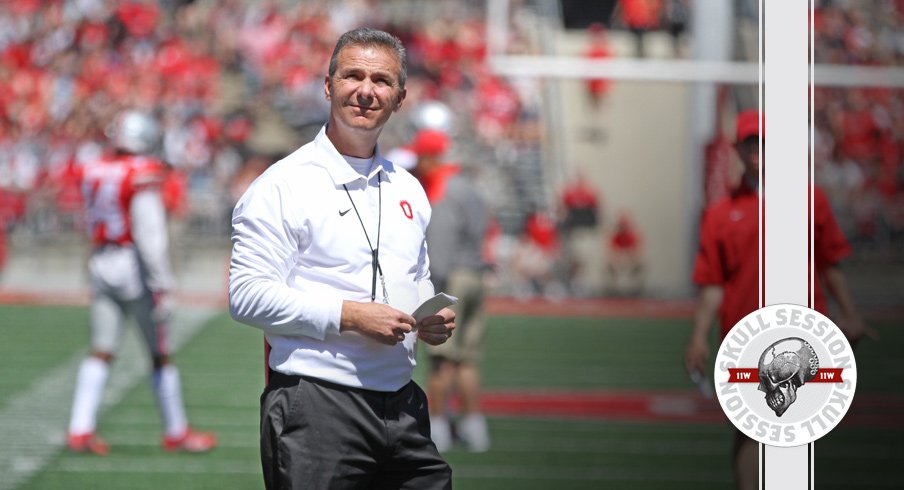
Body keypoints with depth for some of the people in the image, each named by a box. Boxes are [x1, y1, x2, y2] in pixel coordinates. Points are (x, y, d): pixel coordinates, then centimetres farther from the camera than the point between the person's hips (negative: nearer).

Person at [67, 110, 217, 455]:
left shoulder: (92, 172, 5)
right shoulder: (142, 175, -15)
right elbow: (148, 233, -18)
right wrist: (161, 284, -16)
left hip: (101, 262, 6)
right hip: (135, 268, -6)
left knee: (101, 353, 8)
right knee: (160, 355, 7)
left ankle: (80, 430, -1)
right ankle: (176, 432, 17)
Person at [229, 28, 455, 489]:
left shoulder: (408, 190, 17)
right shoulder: (283, 185, -5)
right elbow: (248, 295, -13)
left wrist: (434, 321, 7)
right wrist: (349, 315, -18)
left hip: (402, 406, 6)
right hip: (316, 407, -6)